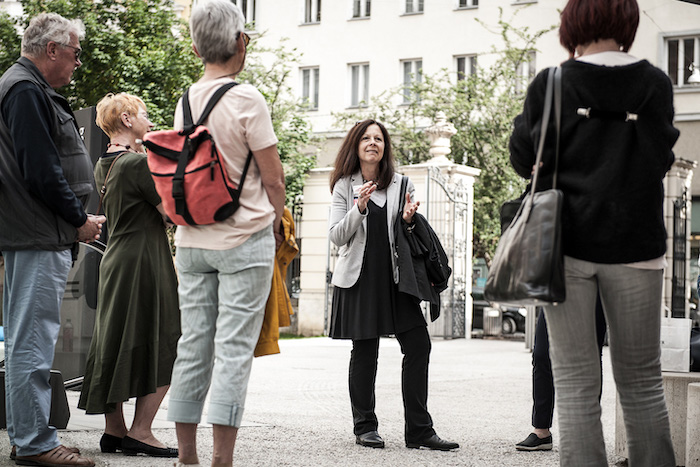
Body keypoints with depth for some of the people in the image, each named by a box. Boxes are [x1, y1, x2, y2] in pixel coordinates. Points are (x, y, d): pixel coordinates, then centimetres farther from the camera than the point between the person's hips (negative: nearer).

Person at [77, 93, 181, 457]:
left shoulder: (104, 166, 11)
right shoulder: (139, 164, -15)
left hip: (115, 261, 9)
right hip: (144, 263, -9)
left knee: (116, 345, 11)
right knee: (164, 349, -4)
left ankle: (114, 430, 14)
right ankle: (140, 432, -6)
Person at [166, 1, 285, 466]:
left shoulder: (185, 102, 7)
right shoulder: (246, 99, -11)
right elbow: (273, 178, -9)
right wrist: (276, 224, 7)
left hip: (192, 240, 6)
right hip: (243, 239, -6)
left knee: (193, 345, 8)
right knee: (234, 348, -4)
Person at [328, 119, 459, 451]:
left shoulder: (400, 185, 10)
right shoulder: (344, 187, 5)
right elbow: (336, 237, -1)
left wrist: (408, 220, -8)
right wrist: (359, 208, -16)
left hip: (395, 275, 2)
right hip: (359, 277, -2)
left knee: (418, 344, -6)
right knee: (365, 350, 1)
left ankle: (419, 430, -2)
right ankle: (364, 427, 13)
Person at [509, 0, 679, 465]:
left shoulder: (550, 84, -4)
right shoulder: (656, 83, -1)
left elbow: (525, 161, 3)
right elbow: (660, 161, 7)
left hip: (565, 243, -1)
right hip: (635, 245, 1)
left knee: (576, 382, 2)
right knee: (642, 379, 11)